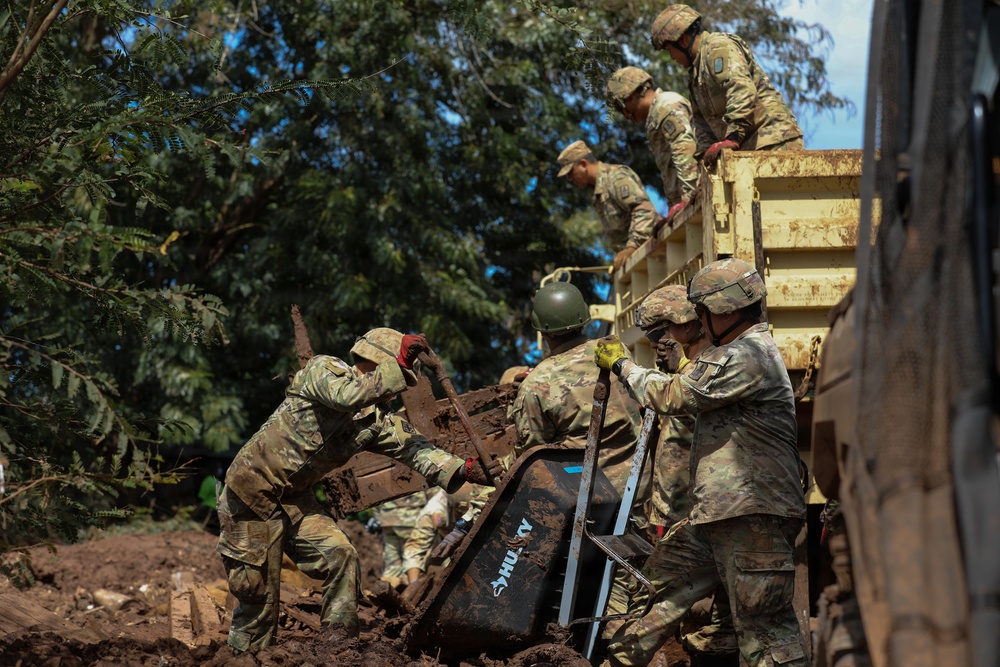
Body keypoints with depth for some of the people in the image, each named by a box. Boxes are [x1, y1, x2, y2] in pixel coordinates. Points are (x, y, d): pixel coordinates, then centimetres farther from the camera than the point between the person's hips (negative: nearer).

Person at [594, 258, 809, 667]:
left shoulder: (746, 357, -15)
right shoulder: (749, 352, 20)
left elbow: (672, 396, -13)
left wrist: (622, 364, 0)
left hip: (751, 513, -11)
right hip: (717, 511, 11)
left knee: (762, 620, -11)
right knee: (664, 579, 18)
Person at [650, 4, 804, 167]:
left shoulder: (718, 47, -7)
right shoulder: (696, 70, 26)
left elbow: (743, 91, -22)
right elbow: (703, 118, 28)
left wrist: (733, 138, -29)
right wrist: (705, 151, 10)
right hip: (748, 147, 9)